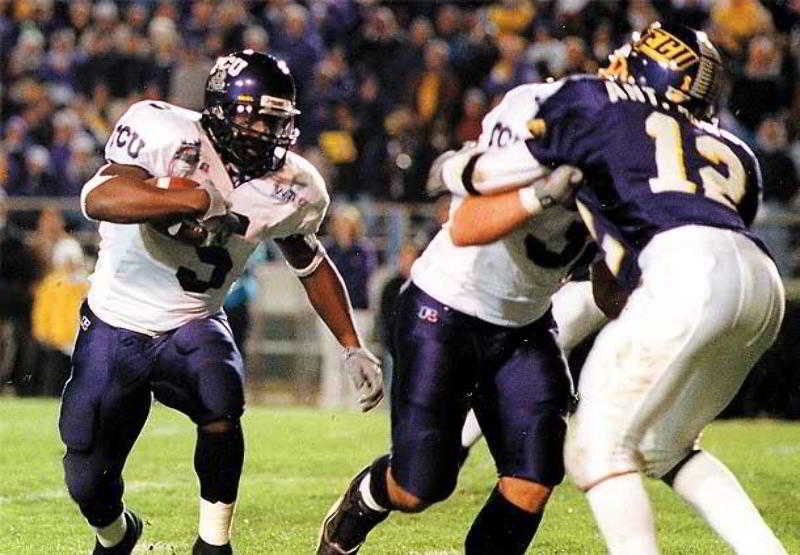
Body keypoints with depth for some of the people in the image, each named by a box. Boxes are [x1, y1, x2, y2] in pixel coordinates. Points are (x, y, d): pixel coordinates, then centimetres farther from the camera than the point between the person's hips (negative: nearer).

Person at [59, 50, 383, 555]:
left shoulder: (292, 189, -6)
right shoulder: (165, 134, -20)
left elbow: (312, 264, 12)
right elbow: (98, 199, -35)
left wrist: (353, 348, 8)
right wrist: (199, 199, -42)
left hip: (194, 326, 2)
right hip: (116, 327, -2)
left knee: (221, 407, -32)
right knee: (89, 484, 2)